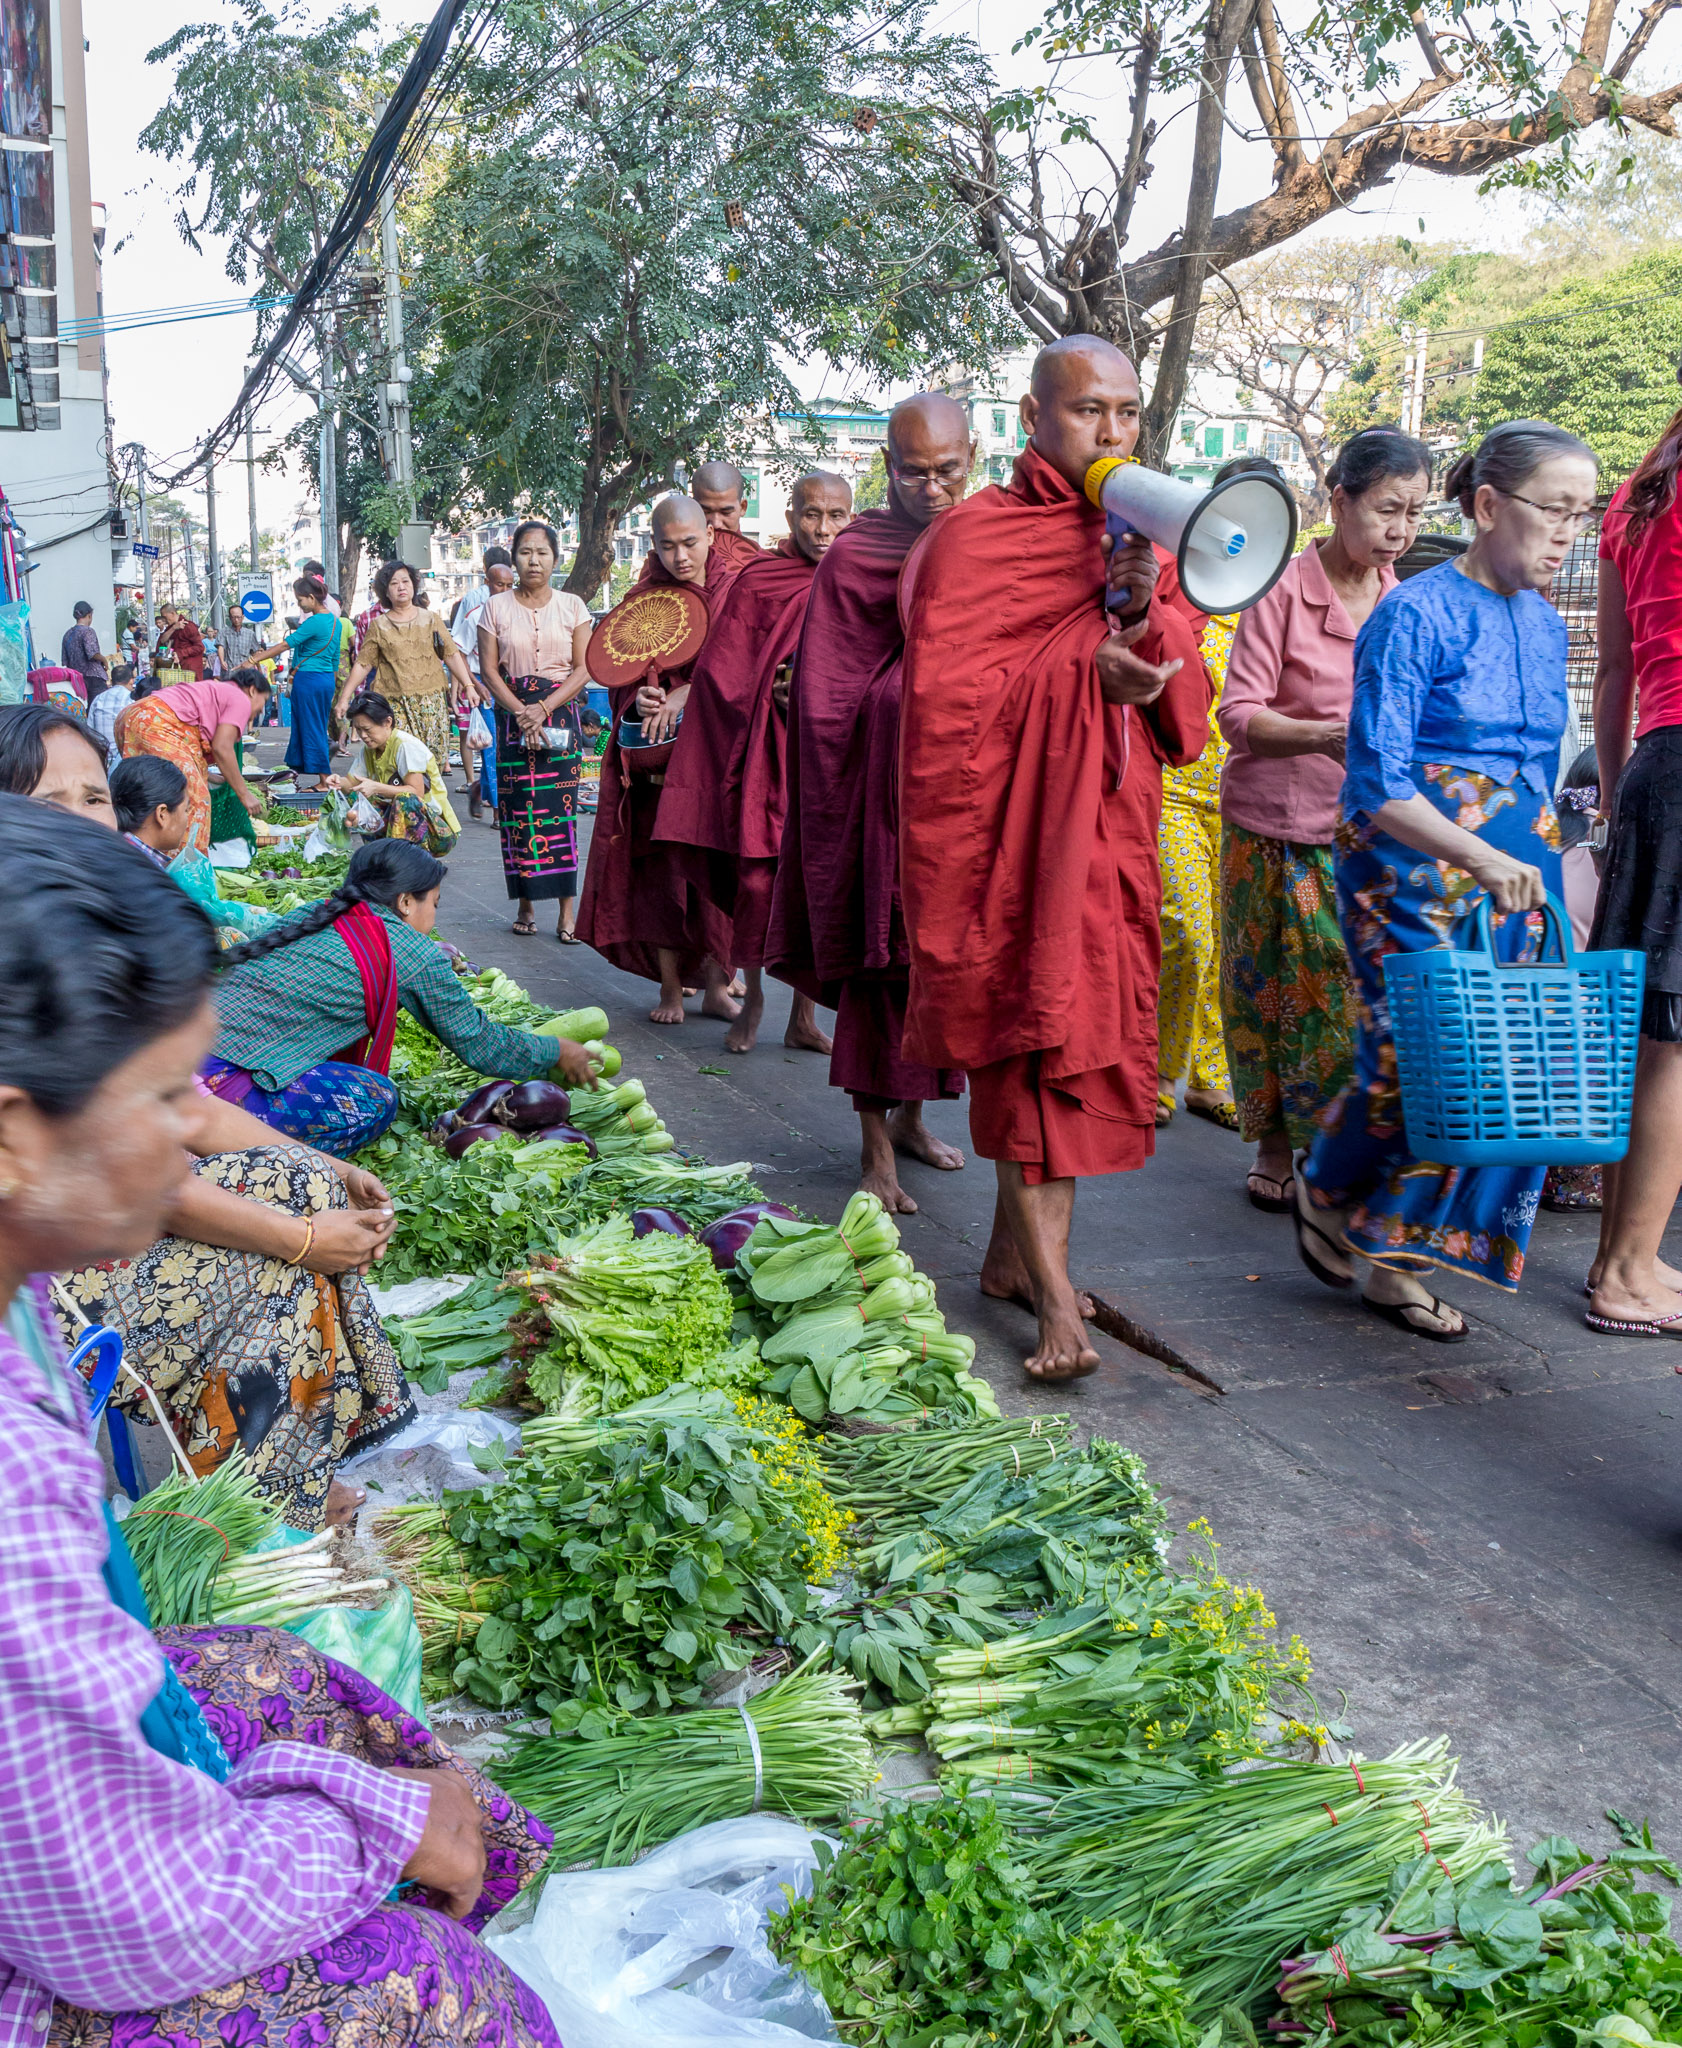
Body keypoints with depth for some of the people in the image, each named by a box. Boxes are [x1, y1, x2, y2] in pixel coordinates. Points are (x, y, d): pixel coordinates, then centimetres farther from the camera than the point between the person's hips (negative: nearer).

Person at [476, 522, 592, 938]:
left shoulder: (572, 606, 6)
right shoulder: (495, 608, 5)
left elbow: (583, 669, 1)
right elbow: (489, 671, 1)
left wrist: (543, 709, -10)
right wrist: (520, 712, -12)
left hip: (561, 712, 0)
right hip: (513, 714, 0)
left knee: (561, 806, -5)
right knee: (518, 807, -2)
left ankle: (566, 908, -4)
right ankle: (525, 903, 7)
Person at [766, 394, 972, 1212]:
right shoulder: (856, 555, -7)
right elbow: (827, 697, -7)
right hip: (889, 777, -6)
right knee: (882, 956, -4)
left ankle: (910, 1115, 28)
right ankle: (875, 1148, 4)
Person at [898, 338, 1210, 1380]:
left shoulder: (1139, 542, 14)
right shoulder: (974, 538, -3)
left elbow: (1186, 714, 7)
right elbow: (944, 696, -13)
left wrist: (1145, 617, -11)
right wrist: (1082, 675, -17)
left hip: (1109, 830, 6)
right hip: (1012, 831, -6)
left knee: (1080, 1035, 8)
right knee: (1033, 1037, -8)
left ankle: (1011, 1250, 23)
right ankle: (1057, 1299, -6)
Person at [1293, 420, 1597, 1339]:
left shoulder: (1545, 626, 13)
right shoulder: (1416, 615, -9)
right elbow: (1376, 783, -16)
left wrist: (1542, 869, 16)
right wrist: (1483, 859, -26)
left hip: (1514, 872, 7)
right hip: (1413, 871, -7)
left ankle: (1397, 1264, 14)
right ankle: (1324, 1187, 21)